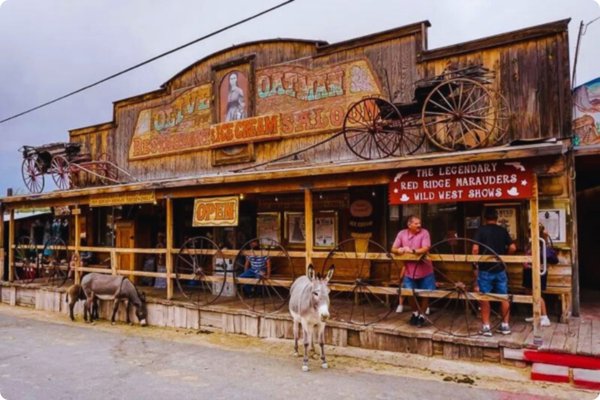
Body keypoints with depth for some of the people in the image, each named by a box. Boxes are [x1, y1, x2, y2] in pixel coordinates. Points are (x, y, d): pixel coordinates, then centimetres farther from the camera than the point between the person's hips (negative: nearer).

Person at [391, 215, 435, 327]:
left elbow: (425, 249, -22)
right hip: (409, 271, 2)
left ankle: (422, 315, 24)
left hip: (424, 271, -2)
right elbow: (393, 249, 0)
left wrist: (412, 251, -31)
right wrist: (399, 250, -22)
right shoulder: (402, 233, -2)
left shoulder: (424, 232, -12)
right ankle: (415, 312, 33)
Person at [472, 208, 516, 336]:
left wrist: (475, 264, -3)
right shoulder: (503, 230, 4)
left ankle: (486, 327, 6)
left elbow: (475, 249, -14)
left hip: (485, 269, -3)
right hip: (500, 268, 3)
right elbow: (513, 248, 0)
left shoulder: (481, 230, -5)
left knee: (484, 297, 5)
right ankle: (505, 325, 19)